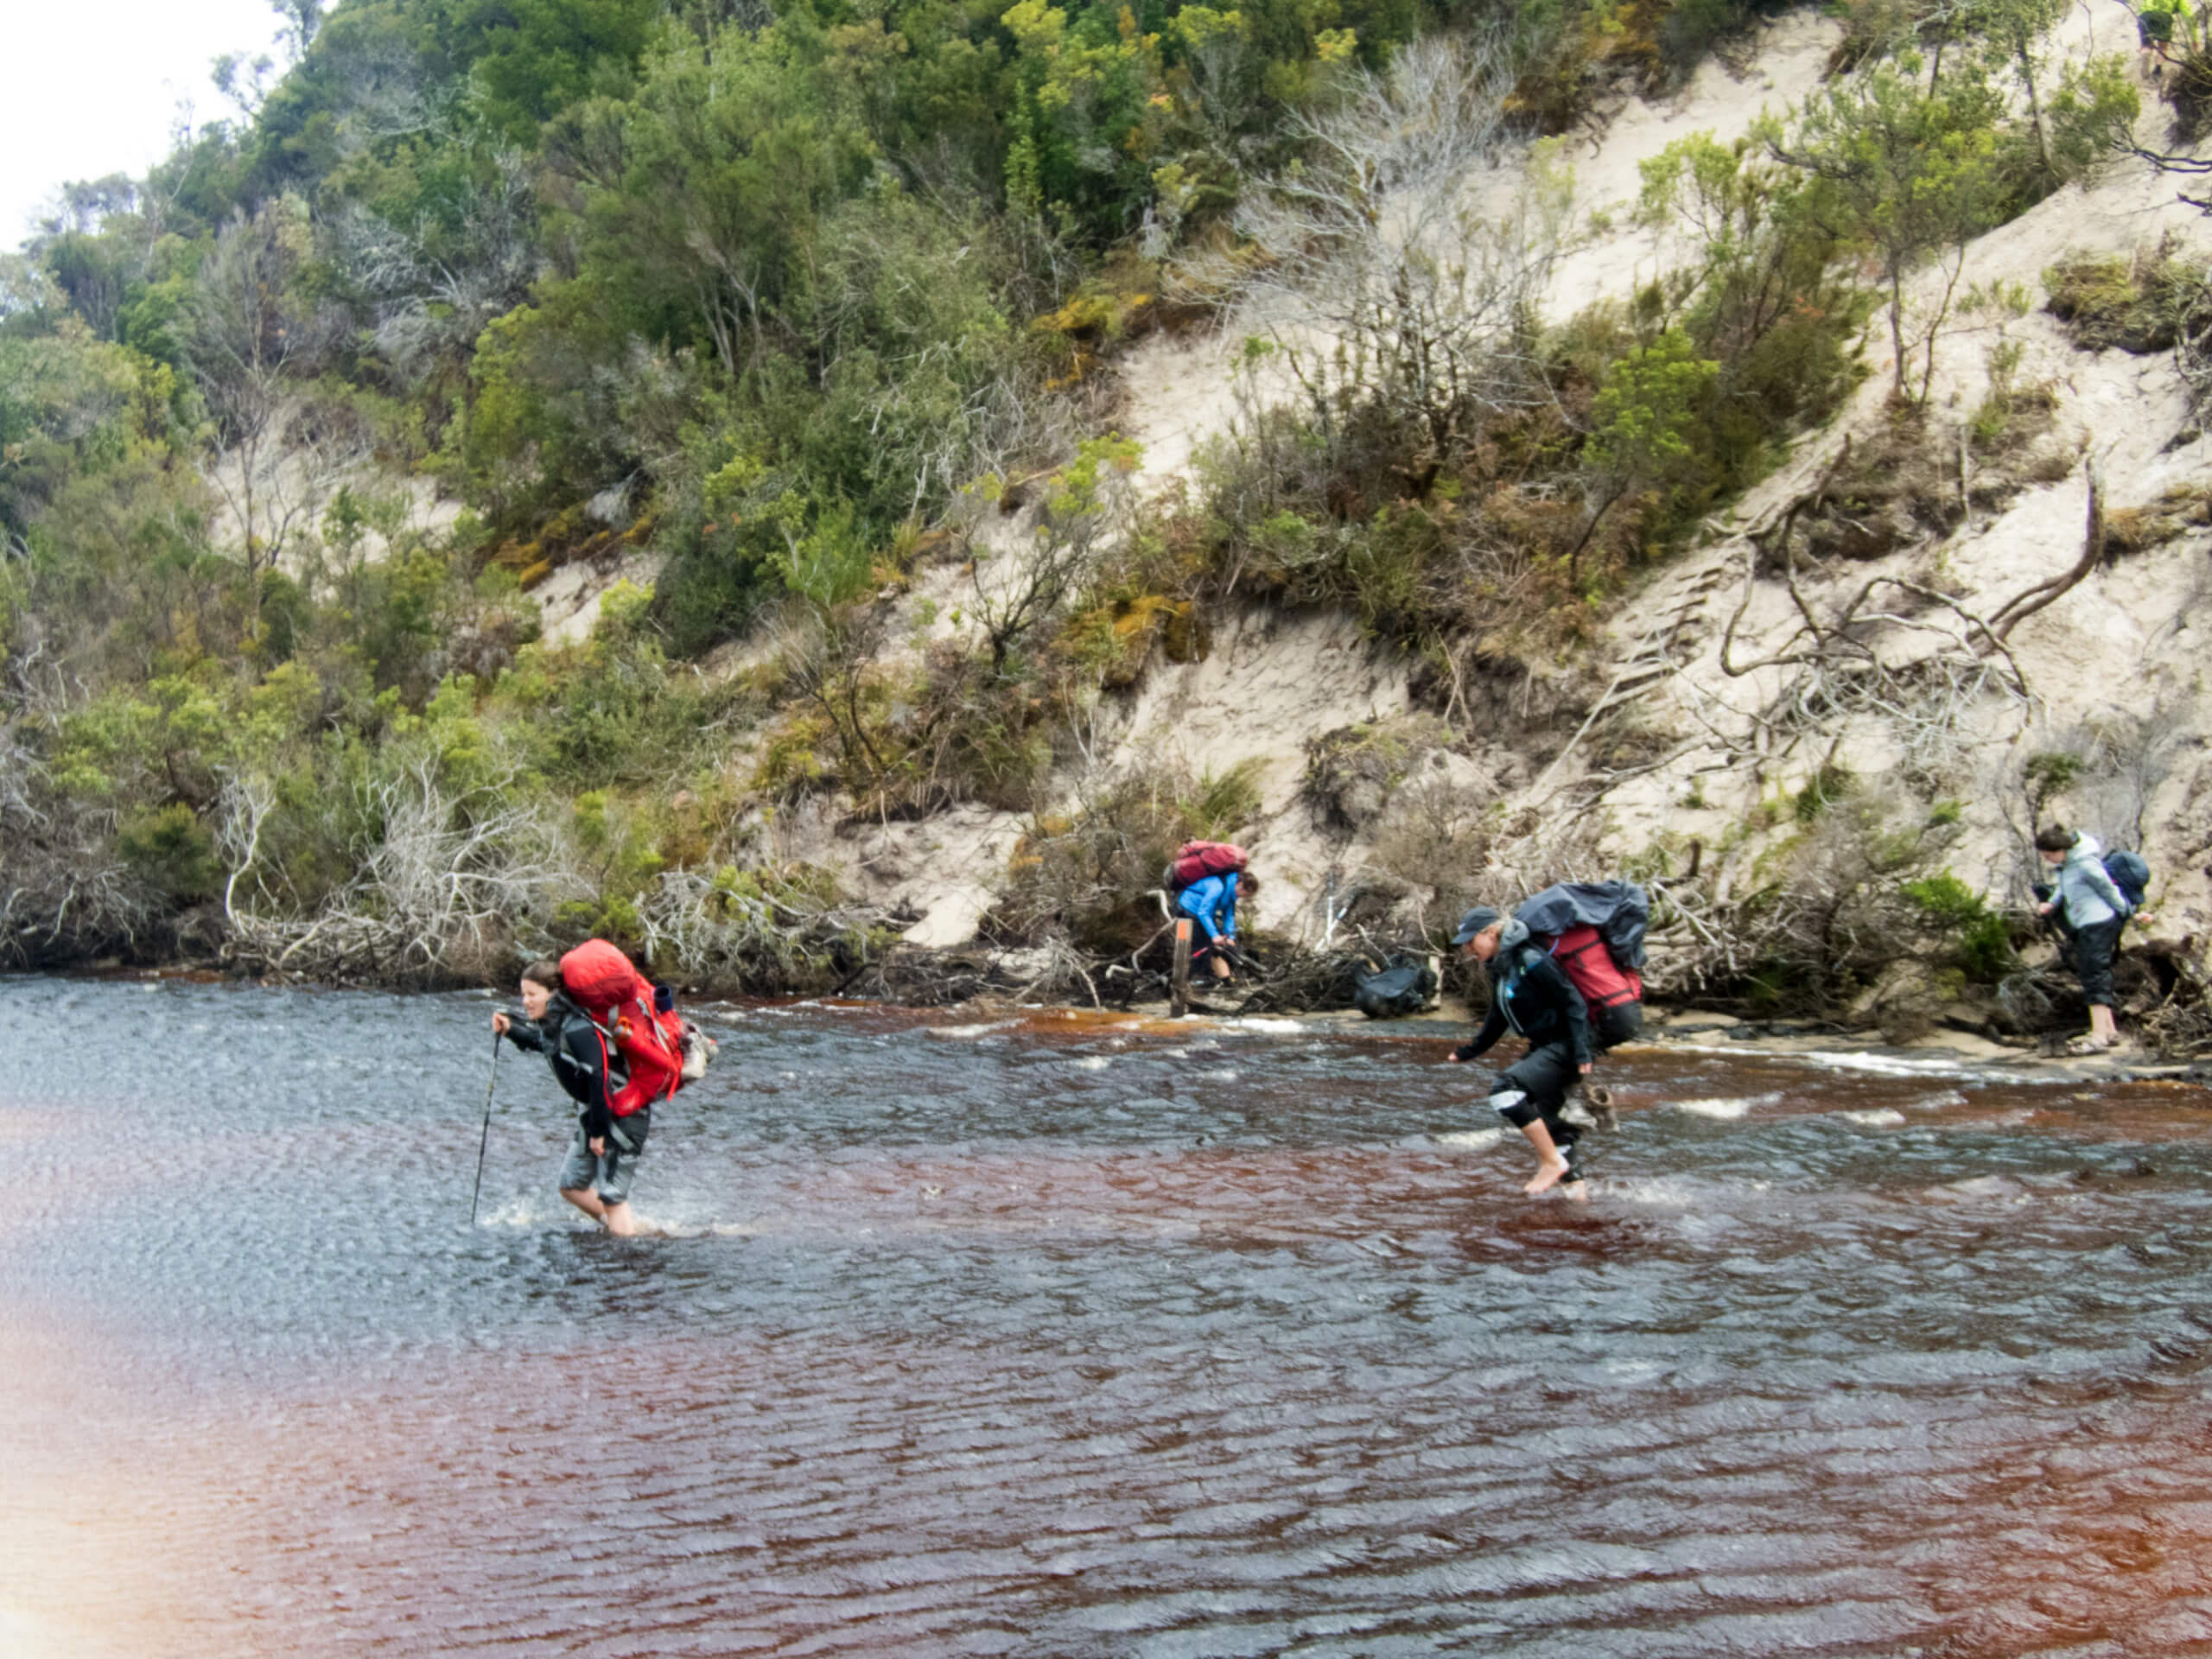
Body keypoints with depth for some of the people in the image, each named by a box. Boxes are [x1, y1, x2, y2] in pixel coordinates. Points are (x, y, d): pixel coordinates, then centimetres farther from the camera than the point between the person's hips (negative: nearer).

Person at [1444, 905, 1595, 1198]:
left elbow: (1574, 1002, -20)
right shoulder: (1500, 968, 11)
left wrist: (1581, 1052, -25)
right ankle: (1573, 1186, 21)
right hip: (1544, 1048, 10)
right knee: (1543, 1121, 14)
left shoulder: (1530, 960, -18)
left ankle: (1553, 1161, -14)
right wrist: (1472, 1050, 25)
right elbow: (1498, 1019, 25)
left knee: (1505, 1089, -23)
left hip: (1564, 1048, -10)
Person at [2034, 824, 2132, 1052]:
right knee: (2089, 975, 14)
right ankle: (2109, 1030, 21)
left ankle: (2099, 1034, -11)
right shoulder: (2065, 861, 3)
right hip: (2084, 925, 10)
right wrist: (2052, 904, 1)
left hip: (2098, 923, -10)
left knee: (2095, 975, -11)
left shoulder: (2086, 864, -24)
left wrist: (2127, 914, -1)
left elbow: (2109, 890, -13)